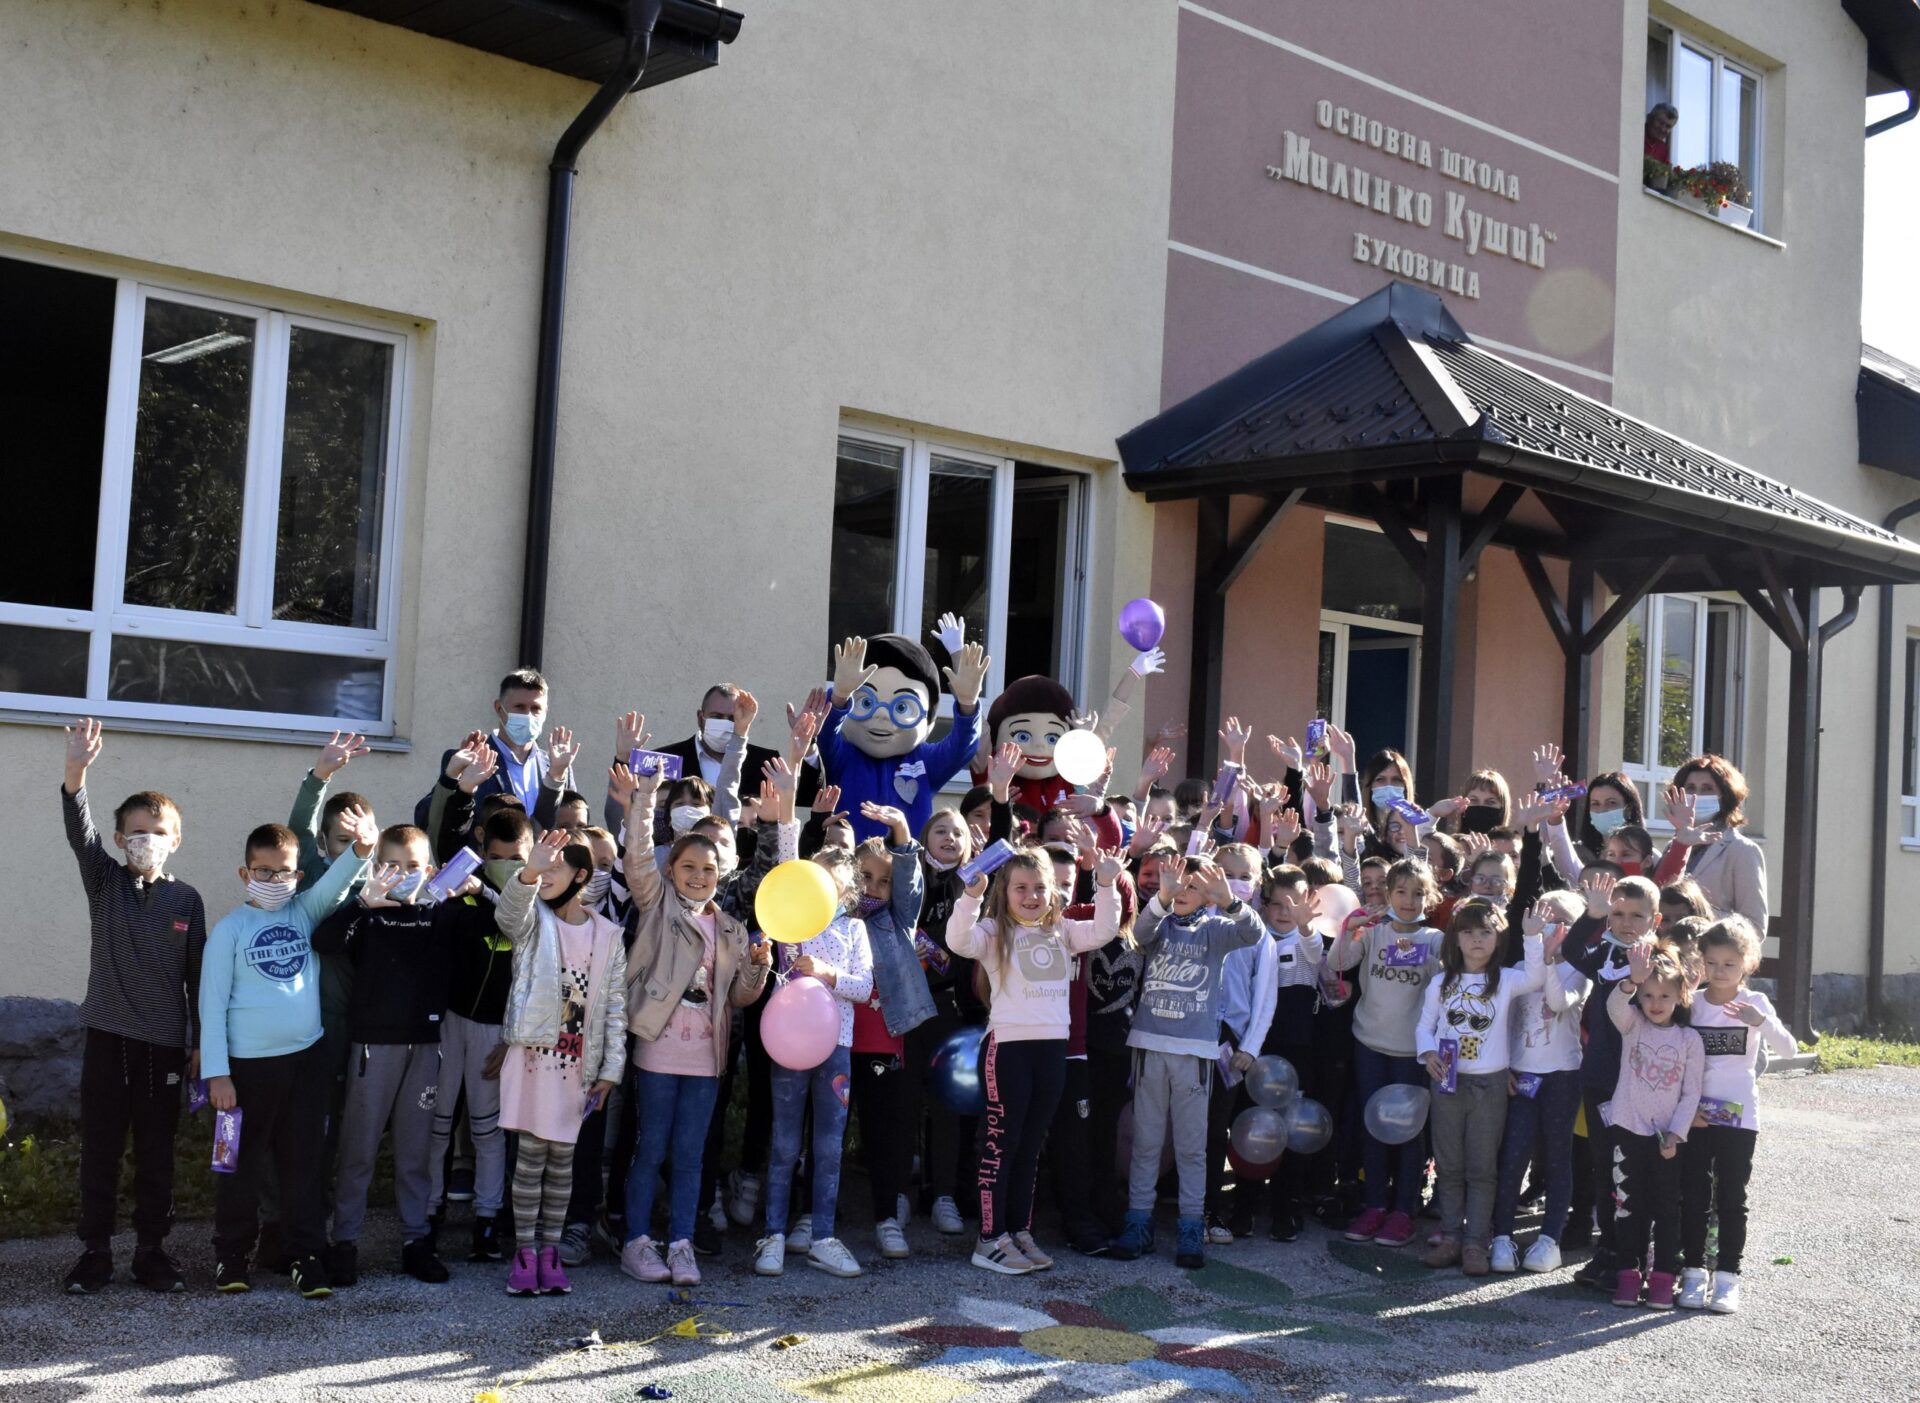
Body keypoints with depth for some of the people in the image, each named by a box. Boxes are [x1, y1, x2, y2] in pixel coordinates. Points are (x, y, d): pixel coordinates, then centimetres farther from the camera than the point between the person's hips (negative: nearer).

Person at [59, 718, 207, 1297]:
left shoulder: (186, 900, 3)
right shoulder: (104, 882, 2)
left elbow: (197, 974, 6)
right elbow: (80, 832, -17)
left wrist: (202, 1042, 5)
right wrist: (75, 772, -35)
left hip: (164, 1043, 0)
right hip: (108, 1037, 0)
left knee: (157, 1153, 6)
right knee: (99, 1149, 5)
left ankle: (152, 1250, 17)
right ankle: (95, 1251, 15)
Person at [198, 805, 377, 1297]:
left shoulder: (303, 913, 6)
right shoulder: (230, 929, -4)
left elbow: (335, 884, -12)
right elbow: (212, 1003, -6)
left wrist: (363, 849, -34)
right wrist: (217, 1072, -10)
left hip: (306, 1057, 3)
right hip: (249, 1063, -3)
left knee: (304, 1161, 9)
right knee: (243, 1163, 8)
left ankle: (307, 1255, 17)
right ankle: (232, 1254, 22)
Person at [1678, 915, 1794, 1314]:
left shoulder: (1754, 1003, -3)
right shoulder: (1692, 1003, 2)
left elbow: (1787, 1049, -15)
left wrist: (1760, 1022, -33)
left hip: (1738, 1116, -2)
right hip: (1694, 1115, 2)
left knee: (1731, 1199, 3)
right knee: (1693, 1196, 5)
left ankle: (1727, 1277, 9)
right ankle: (1693, 1273, 13)